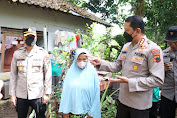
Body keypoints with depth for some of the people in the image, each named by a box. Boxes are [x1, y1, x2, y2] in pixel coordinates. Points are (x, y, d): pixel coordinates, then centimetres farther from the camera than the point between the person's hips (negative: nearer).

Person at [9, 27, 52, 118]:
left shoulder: (43, 53, 0)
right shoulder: (17, 53, 6)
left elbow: (48, 74, 0)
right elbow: (13, 75, 8)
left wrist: (46, 93, -3)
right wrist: (12, 94, 5)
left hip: (38, 95, -2)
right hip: (21, 95, 2)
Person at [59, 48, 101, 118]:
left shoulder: (92, 73, -7)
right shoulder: (71, 72, -2)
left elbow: (96, 94, -5)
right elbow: (65, 91, 0)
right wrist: (65, 111, -2)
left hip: (87, 110, -1)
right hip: (72, 109, 2)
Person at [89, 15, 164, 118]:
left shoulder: (153, 49, -16)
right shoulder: (126, 46, 7)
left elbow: (158, 80, -20)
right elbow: (117, 66, 14)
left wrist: (130, 82, -23)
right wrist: (100, 63, -2)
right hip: (123, 99, 6)